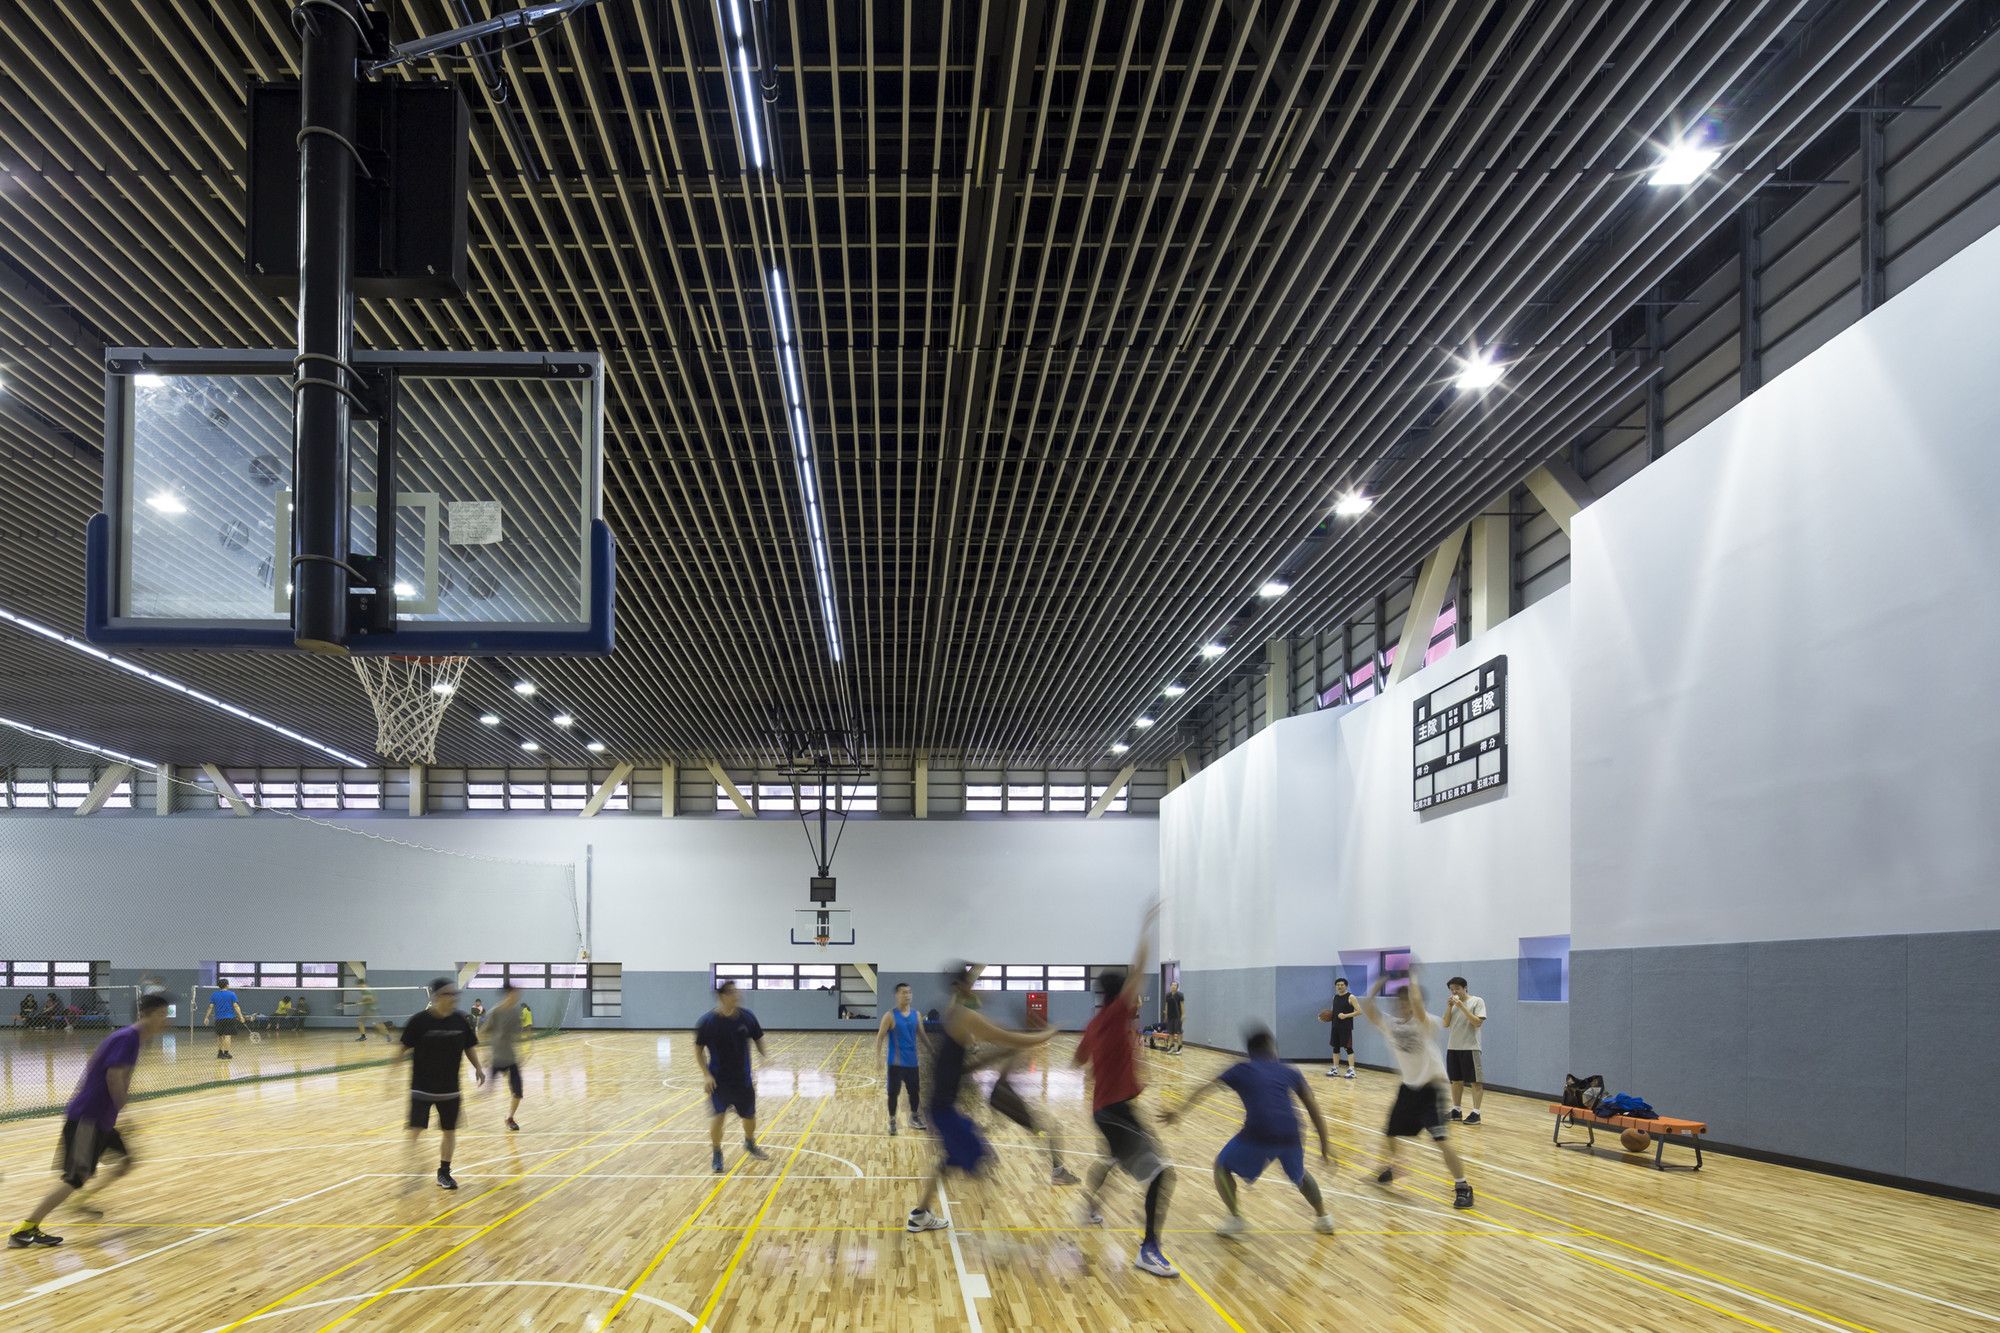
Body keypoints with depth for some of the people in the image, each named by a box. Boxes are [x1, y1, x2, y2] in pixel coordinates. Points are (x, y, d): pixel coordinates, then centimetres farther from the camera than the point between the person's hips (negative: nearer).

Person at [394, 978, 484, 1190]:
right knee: (415, 1129, -7)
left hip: (450, 1088, 4)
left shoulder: (460, 1020, -2)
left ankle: (444, 1173, 24)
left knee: (449, 1131, 9)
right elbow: (404, 1045, -9)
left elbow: (468, 1047, 11)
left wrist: (477, 1068, 2)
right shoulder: (420, 1020, -13)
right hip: (422, 1086, -4)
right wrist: (397, 1058, -27)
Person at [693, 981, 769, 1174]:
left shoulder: (746, 1017, -7)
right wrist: (706, 1074, -14)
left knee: (749, 1115, 14)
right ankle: (716, 1154, 6)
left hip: (743, 1078, 3)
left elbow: (758, 1038, 6)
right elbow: (697, 1049, -5)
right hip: (719, 1080, -3)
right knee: (717, 1115, -14)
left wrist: (763, 1055, -13)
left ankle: (750, 1143, 44)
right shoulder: (708, 1021, -15)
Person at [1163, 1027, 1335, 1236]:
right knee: (1299, 1174, 35)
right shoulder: (1291, 1072, 22)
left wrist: (1180, 1112, 5)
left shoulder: (1242, 1069, 18)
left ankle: (1235, 1218, 9)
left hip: (1258, 1134, -3)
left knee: (1223, 1166, 21)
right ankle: (1323, 1218, 34)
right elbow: (1315, 1110, 17)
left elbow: (1205, 1089, 9)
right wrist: (1324, 1146, 21)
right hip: (1290, 1136, 3)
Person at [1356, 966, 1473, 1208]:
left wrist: (1412, 978, -29)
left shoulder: (1423, 1023, -18)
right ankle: (1387, 1169, 47)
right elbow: (1367, 1009, -11)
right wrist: (1379, 983, -13)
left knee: (1440, 1139, -19)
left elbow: (1416, 1004, -39)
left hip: (1430, 1087, -7)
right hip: (1408, 1087, 7)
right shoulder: (1390, 1024, -1)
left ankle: (1462, 1187, -11)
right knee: (1390, 1132, 19)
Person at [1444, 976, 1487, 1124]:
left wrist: (1462, 1007, -19)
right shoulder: (1453, 1003, 11)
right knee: (1456, 1080, 10)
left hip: (1470, 1048, -6)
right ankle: (1456, 1110, 18)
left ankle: (1475, 1112, -5)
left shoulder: (1477, 1001, -6)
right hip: (1452, 1047, 6)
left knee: (1475, 1081, -5)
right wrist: (1449, 1007, -6)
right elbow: (1445, 1024, 8)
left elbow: (1477, 1023, -16)